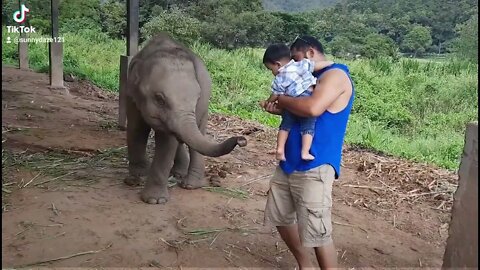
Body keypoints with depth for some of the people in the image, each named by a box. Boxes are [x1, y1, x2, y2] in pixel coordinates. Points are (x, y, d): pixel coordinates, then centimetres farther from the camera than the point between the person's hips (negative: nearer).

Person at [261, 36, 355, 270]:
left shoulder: (335, 75, -11)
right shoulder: (312, 79, 18)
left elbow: (313, 108, -27)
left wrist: (281, 100, -11)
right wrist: (279, 110, 5)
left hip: (314, 167, -10)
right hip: (288, 163, 10)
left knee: (317, 233, -7)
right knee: (281, 217, 18)